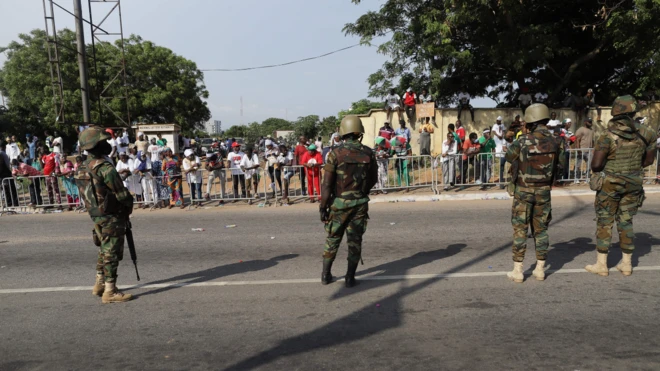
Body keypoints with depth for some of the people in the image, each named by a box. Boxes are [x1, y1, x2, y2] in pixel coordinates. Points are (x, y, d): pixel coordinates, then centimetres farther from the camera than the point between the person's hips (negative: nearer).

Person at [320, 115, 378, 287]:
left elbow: (327, 183, -12)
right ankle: (350, 278, 12)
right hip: (360, 203, 1)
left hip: (339, 203, -1)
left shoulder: (336, 153, -12)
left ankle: (326, 275, 22)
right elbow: (373, 178, 10)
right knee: (355, 240, 8)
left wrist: (323, 206, -5)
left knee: (333, 239, 13)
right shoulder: (368, 153, -3)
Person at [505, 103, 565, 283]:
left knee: (520, 229, 3)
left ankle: (517, 271, 5)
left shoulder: (523, 141, -16)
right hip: (544, 192, 3)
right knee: (541, 229, 13)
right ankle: (540, 269, 17)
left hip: (523, 191, -3)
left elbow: (509, 157, 2)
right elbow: (561, 165, 8)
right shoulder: (556, 142, -4)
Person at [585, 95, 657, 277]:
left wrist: (597, 172, 1)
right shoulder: (643, 135, -1)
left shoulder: (607, 137, -17)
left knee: (604, 222, 5)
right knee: (626, 222, 14)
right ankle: (626, 264, 21)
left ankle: (601, 264, 10)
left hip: (610, 184, -4)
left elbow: (596, 164, -20)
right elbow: (649, 160, 9)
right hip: (633, 184, 5)